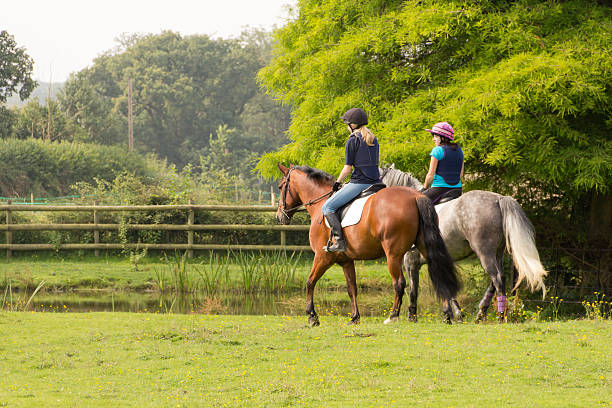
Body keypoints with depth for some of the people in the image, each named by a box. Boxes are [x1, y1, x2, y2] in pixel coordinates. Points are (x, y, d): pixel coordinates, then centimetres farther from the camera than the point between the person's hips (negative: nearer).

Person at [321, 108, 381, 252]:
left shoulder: (352, 141, -8)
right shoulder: (373, 140, 14)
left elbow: (348, 168, -9)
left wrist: (337, 183, 7)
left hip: (359, 183, -8)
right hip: (375, 181, 8)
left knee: (328, 207, -3)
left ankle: (340, 242, -15)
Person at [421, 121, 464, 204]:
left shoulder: (437, 150, -9)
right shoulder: (459, 151, 11)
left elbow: (430, 175, -9)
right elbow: (461, 175, 14)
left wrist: (425, 188, 5)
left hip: (439, 188, -7)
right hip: (457, 189, 7)